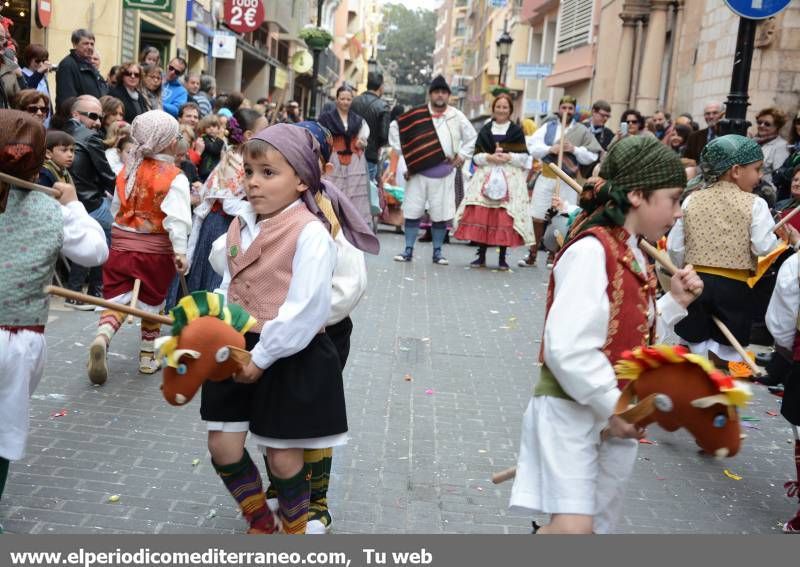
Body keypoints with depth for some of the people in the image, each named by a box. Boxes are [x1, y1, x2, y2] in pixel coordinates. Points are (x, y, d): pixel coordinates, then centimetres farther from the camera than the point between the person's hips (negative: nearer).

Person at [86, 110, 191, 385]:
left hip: (121, 244, 3)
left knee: (116, 298, 6)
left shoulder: (127, 169, 6)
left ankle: (101, 339, -23)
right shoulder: (175, 178, -13)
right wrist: (180, 252, -26)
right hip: (156, 250, -3)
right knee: (152, 303, 15)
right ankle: (148, 356, 25)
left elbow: (115, 207, 16)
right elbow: (177, 218, -24)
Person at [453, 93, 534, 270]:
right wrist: (489, 157, -11)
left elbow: (524, 157, 4)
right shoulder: (485, 130, 12)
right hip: (486, 176, 2)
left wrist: (508, 157, -12)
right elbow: (476, 156, 7)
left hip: (510, 177, -1)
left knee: (505, 218, -8)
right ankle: (481, 256, 1)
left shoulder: (517, 132, 8)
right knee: (480, 215, -7)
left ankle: (502, 257, -1)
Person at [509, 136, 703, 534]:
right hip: (572, 410, -9)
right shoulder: (592, 251, -18)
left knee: (598, 528, 15)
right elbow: (568, 350, -25)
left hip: (615, 419, 9)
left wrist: (674, 302, 6)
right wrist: (613, 406, -17)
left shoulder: (634, 258, 10)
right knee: (574, 527, -20)